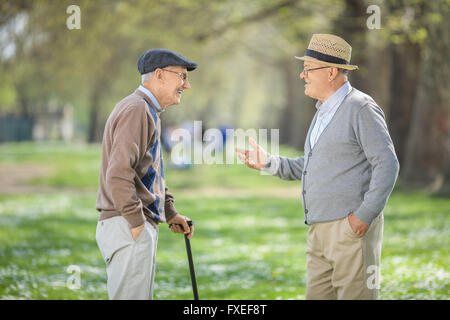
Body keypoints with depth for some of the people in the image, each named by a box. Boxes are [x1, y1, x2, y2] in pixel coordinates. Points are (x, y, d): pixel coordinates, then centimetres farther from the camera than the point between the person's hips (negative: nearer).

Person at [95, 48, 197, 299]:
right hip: (129, 230, -11)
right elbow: (118, 175, -23)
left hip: (141, 227, 11)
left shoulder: (150, 113, 20)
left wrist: (171, 213, 20)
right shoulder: (136, 110, -14)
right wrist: (137, 223, -20)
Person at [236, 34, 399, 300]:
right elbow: (307, 167, 25)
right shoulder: (324, 112, 19)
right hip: (320, 229, 9)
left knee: (354, 295, -7)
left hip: (352, 228, -9)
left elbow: (387, 164, -15)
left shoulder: (361, 108, -10)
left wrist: (365, 214, -19)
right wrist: (268, 163, 11)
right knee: (317, 295, 10)